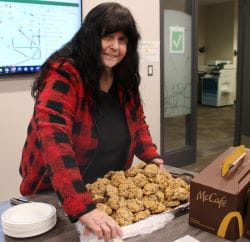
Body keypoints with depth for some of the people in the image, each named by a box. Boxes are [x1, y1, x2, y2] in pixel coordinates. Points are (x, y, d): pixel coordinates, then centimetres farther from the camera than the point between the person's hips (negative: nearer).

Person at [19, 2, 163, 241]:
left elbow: (137, 121, 10)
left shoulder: (125, 79, -3)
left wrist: (152, 157, -7)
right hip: (57, 197, -6)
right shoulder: (63, 76, -25)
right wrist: (83, 208, -45)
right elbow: (53, 139, -37)